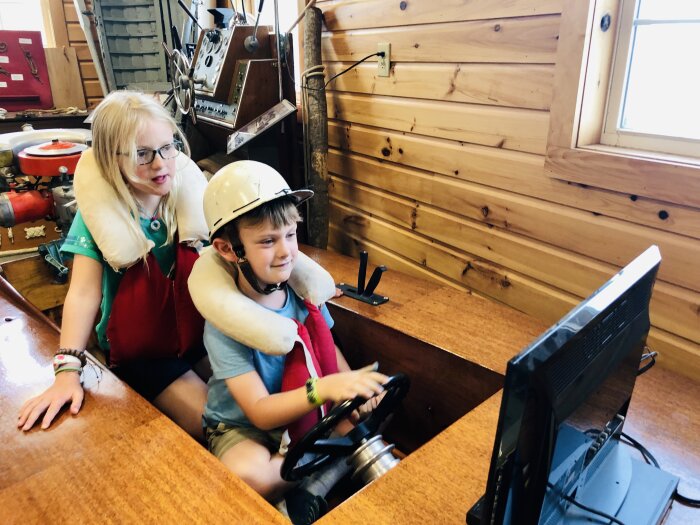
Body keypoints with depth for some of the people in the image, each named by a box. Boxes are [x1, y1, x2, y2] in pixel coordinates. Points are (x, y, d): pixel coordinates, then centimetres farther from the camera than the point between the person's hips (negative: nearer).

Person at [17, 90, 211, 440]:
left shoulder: (192, 195, -7)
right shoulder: (99, 212, -13)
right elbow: (84, 293, -18)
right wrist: (67, 370, -27)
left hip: (200, 333, 3)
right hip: (139, 352, -3)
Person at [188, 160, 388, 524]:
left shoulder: (301, 287, -12)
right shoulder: (224, 322, -25)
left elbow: (328, 348, 2)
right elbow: (260, 411, -27)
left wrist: (353, 391, -18)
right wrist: (324, 388, -43)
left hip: (305, 411, 5)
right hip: (242, 425, -5)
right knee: (250, 475, -34)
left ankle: (309, 492, -11)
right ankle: (334, 469, -9)